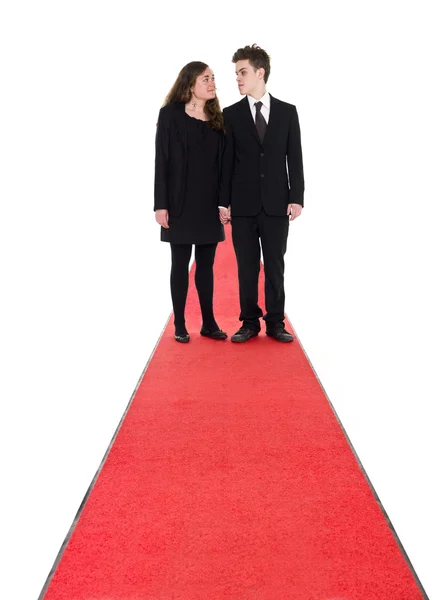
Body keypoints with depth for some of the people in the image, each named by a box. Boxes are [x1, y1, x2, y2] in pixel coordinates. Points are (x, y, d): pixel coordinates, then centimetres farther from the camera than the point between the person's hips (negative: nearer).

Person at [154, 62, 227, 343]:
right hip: (181, 202, -4)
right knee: (181, 263, 3)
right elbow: (161, 161, -7)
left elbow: (222, 162, 8)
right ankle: (180, 325, 11)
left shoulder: (217, 118, 9)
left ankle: (209, 322, 16)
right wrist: (161, 204, -12)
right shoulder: (170, 114, -3)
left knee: (206, 264, 8)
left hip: (209, 204, 4)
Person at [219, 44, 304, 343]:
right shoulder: (231, 114, 4)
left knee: (275, 266, 5)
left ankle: (275, 323, 14)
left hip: (276, 203, 0)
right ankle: (250, 322, 14)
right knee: (247, 267, 4)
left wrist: (296, 197, -4)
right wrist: (224, 202, -2)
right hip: (243, 204, 0)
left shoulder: (287, 111, 5)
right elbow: (227, 161, 2)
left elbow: (295, 158, 3)